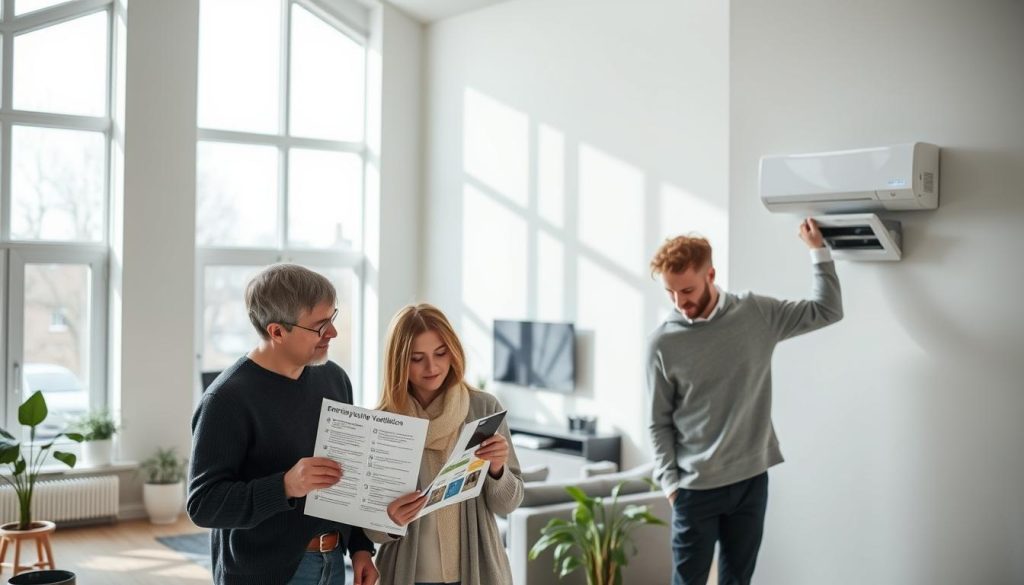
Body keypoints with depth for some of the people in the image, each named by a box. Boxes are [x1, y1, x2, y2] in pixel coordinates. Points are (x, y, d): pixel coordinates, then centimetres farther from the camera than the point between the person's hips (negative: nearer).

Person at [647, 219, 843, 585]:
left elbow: (827, 310, 4)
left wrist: (817, 249, 3)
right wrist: (670, 483, -7)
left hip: (751, 481, 2)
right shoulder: (662, 343, -6)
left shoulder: (758, 314, 0)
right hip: (695, 488, -2)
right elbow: (659, 423, -2)